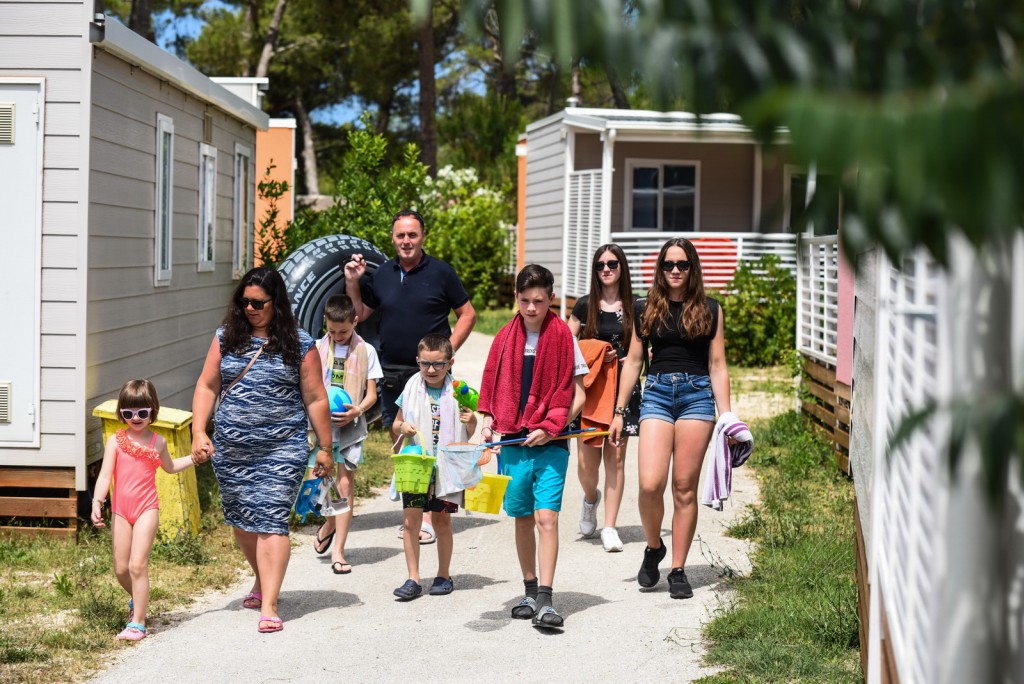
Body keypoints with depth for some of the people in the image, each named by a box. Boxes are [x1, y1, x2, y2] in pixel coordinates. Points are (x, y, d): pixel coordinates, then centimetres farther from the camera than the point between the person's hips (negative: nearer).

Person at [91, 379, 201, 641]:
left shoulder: (158, 442, 6)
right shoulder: (116, 440, 0)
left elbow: (169, 467, 27)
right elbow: (105, 475, -5)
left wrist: (192, 459, 16)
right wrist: (97, 502, -17)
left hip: (146, 508, -1)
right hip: (120, 510, 1)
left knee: (138, 565, -11)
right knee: (121, 568, 6)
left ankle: (137, 623, -7)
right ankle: (137, 599, 38)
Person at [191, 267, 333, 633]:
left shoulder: (299, 344, -2)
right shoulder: (226, 338, 7)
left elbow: (315, 399, 0)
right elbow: (207, 386, 8)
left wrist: (325, 448, 1)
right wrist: (199, 432, -4)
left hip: (282, 448, -4)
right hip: (231, 449, 4)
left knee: (271, 520, -11)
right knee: (241, 520, 13)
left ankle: (269, 605, -11)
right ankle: (262, 581, 37)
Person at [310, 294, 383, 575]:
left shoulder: (366, 351, 3)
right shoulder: (317, 349, 6)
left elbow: (372, 394, 3)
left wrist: (357, 410, -16)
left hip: (351, 426, -1)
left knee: (345, 485, -3)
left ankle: (338, 552, 1)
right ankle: (330, 523, 28)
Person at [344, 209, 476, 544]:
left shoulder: (440, 272, -1)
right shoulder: (381, 275, 10)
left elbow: (467, 314, 3)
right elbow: (359, 314, 18)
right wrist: (352, 283, 2)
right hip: (392, 373, 5)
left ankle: (429, 518, -5)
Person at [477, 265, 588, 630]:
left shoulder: (563, 338, -3)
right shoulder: (506, 339, 6)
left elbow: (578, 395, -1)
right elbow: (493, 388, 14)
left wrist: (551, 427, -12)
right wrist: (487, 422, -2)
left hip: (550, 445, -3)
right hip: (514, 443, 4)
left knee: (546, 516, -13)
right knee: (523, 518, 11)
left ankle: (545, 602, -16)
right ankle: (530, 592, 23)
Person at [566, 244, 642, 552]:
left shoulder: (634, 308, 6)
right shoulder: (585, 305, 6)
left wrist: (613, 360, -12)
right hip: (589, 388, 0)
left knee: (615, 456, -3)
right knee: (588, 460, -5)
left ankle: (609, 527, 2)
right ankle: (591, 498, 29)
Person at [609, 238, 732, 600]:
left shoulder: (710, 310, 8)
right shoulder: (646, 309, 10)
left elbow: (717, 365, 8)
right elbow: (633, 361, 13)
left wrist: (726, 415, 3)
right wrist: (619, 411, 11)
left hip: (697, 394, 0)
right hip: (656, 393, 1)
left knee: (684, 488, -1)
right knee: (650, 484, -13)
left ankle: (678, 570, 8)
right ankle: (653, 548, 14)